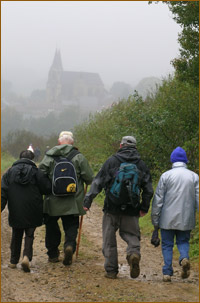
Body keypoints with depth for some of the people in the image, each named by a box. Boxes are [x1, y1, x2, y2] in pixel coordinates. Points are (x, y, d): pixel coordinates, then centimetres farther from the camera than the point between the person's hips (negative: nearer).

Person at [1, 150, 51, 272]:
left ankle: (13, 261, 20)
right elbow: (47, 188, -5)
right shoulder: (36, 172, -4)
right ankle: (27, 256, -17)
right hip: (32, 212, -2)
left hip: (15, 212, 2)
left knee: (16, 236, 16)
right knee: (29, 235, 5)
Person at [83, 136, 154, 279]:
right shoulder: (141, 165, 6)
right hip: (131, 209, 1)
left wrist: (87, 201, 0)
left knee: (109, 240, 8)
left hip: (112, 207, -1)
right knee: (132, 235, 13)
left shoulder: (111, 161, 0)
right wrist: (144, 208, 13)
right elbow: (148, 190, 4)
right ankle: (134, 253, -17)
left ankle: (111, 270, 7)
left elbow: (98, 183, -3)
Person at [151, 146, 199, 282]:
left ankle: (167, 272, 2)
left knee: (167, 245, 7)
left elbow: (158, 200, -3)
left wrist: (155, 220, 3)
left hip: (168, 219, -1)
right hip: (186, 220, 2)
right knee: (183, 241, 16)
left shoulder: (166, 176, -3)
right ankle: (184, 257, -14)